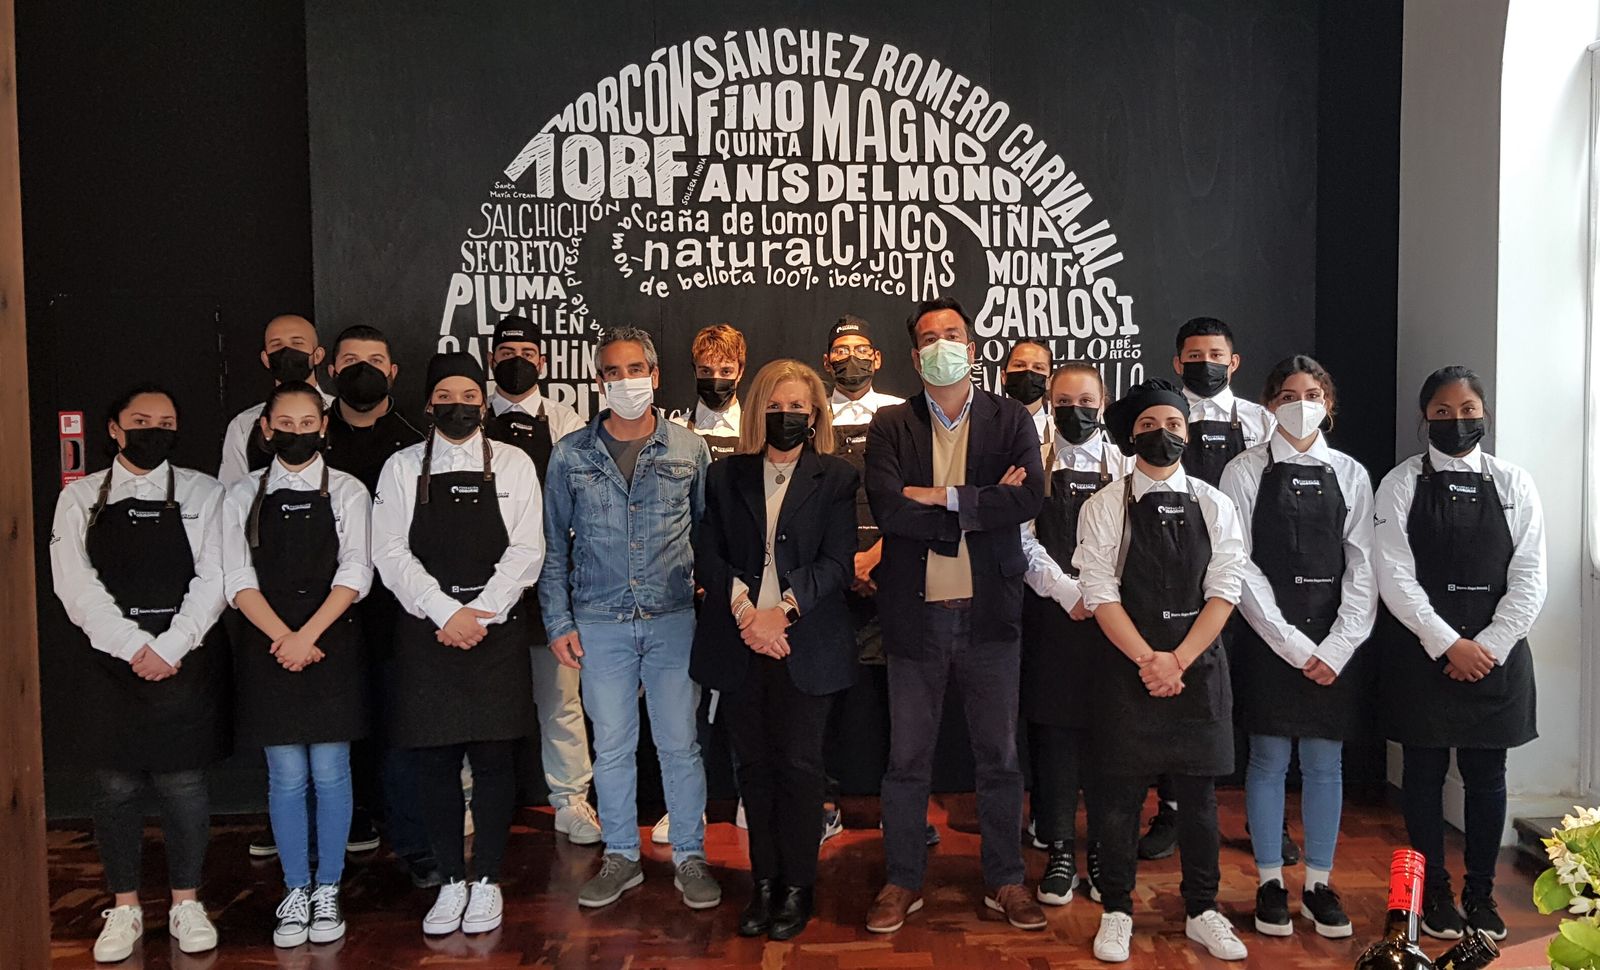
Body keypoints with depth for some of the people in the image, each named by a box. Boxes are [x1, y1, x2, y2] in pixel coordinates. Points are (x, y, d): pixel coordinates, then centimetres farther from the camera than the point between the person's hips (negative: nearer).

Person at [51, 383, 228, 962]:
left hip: (184, 660, -1)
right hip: (110, 661, 1)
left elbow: (212, 580, -3)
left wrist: (169, 649, -14)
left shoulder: (203, 493, 4)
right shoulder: (81, 498, 6)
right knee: (116, 785, 7)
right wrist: (135, 648, -14)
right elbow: (77, 588, -4)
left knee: (183, 781, 4)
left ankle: (186, 903, 18)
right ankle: (125, 908, 21)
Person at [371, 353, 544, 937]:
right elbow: (391, 554, -2)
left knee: (493, 757, 4)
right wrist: (448, 613, -13)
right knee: (434, 758, 5)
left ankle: (487, 881, 17)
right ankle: (450, 882, 19)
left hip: (496, 631, -1)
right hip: (425, 632, 1)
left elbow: (526, 550, -2)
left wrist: (480, 615, -13)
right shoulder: (402, 468, 6)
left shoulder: (513, 465, 5)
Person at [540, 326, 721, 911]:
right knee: (612, 746, 10)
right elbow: (553, 544, 7)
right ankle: (621, 857, 25)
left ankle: (690, 857, 20)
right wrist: (558, 621, 1)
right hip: (600, 622, 1)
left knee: (680, 743, 5)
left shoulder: (689, 449, 3)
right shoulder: (571, 454, 3)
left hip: (673, 620, 0)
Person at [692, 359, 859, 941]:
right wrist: (744, 609, -12)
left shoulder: (836, 478, 3)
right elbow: (707, 555, 4)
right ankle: (764, 882, 19)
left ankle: (797, 887, 14)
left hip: (805, 646, -2)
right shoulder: (725, 476, 11)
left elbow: (837, 563, -4)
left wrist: (781, 611, -15)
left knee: (799, 765, 1)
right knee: (755, 765, 8)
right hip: (739, 645, 2)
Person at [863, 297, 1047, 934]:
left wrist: (940, 496, -14)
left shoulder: (1011, 420, 4)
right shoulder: (891, 426, 2)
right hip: (916, 615, 0)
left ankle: (1005, 881, 27)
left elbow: (1029, 498, -12)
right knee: (906, 760, 9)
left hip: (989, 614, 1)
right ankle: (902, 882, 25)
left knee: (999, 757, 11)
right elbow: (885, 505, -14)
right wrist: (981, 506, -14)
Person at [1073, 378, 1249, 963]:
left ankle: (1202, 912, 25)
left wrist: (1178, 660, -12)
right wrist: (1149, 660, -15)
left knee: (1198, 793, 10)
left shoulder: (1215, 506, 4)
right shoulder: (1104, 508, -2)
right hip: (1127, 667, -2)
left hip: (1198, 667, 2)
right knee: (1120, 791, 5)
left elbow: (1224, 592, -1)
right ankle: (1116, 912, 19)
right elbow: (1100, 594, -8)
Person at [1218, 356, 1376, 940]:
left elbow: (1362, 568, 3)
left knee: (1325, 762, 8)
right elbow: (1240, 567, -7)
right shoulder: (1246, 472, -1)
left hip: (1335, 643, 3)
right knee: (1269, 760, 4)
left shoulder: (1350, 474, 7)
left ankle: (1319, 883, 21)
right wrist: (1294, 645, -11)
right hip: (1269, 638, -2)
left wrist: (1337, 646, -7)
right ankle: (1270, 882, 17)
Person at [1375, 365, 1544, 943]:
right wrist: (1449, 645, -14)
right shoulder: (1402, 484, -1)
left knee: (1486, 776, 7)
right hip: (1421, 650, -1)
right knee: (1424, 771, 6)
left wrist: (1489, 647, -11)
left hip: (1496, 652, 2)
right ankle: (1434, 894, 19)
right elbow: (1395, 578, -8)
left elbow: (1529, 581, -1)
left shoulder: (1513, 485, 4)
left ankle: (1480, 895, 22)